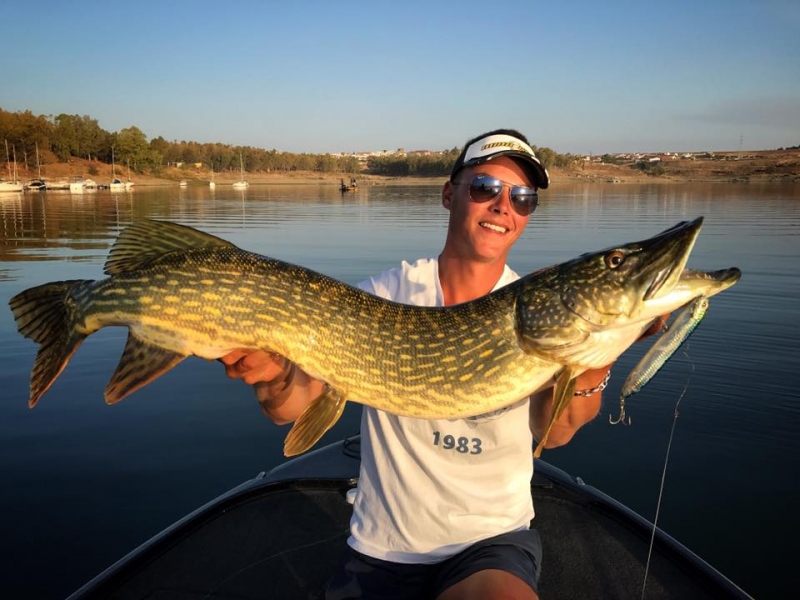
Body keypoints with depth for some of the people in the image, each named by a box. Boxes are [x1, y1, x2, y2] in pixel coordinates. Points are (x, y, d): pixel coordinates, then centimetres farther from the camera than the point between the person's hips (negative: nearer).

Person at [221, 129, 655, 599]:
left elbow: (552, 433, -18)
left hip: (494, 542, 0)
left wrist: (588, 378, -37)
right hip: (381, 550, 1)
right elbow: (292, 409, -10)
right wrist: (275, 373, -32)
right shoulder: (386, 293, -6)